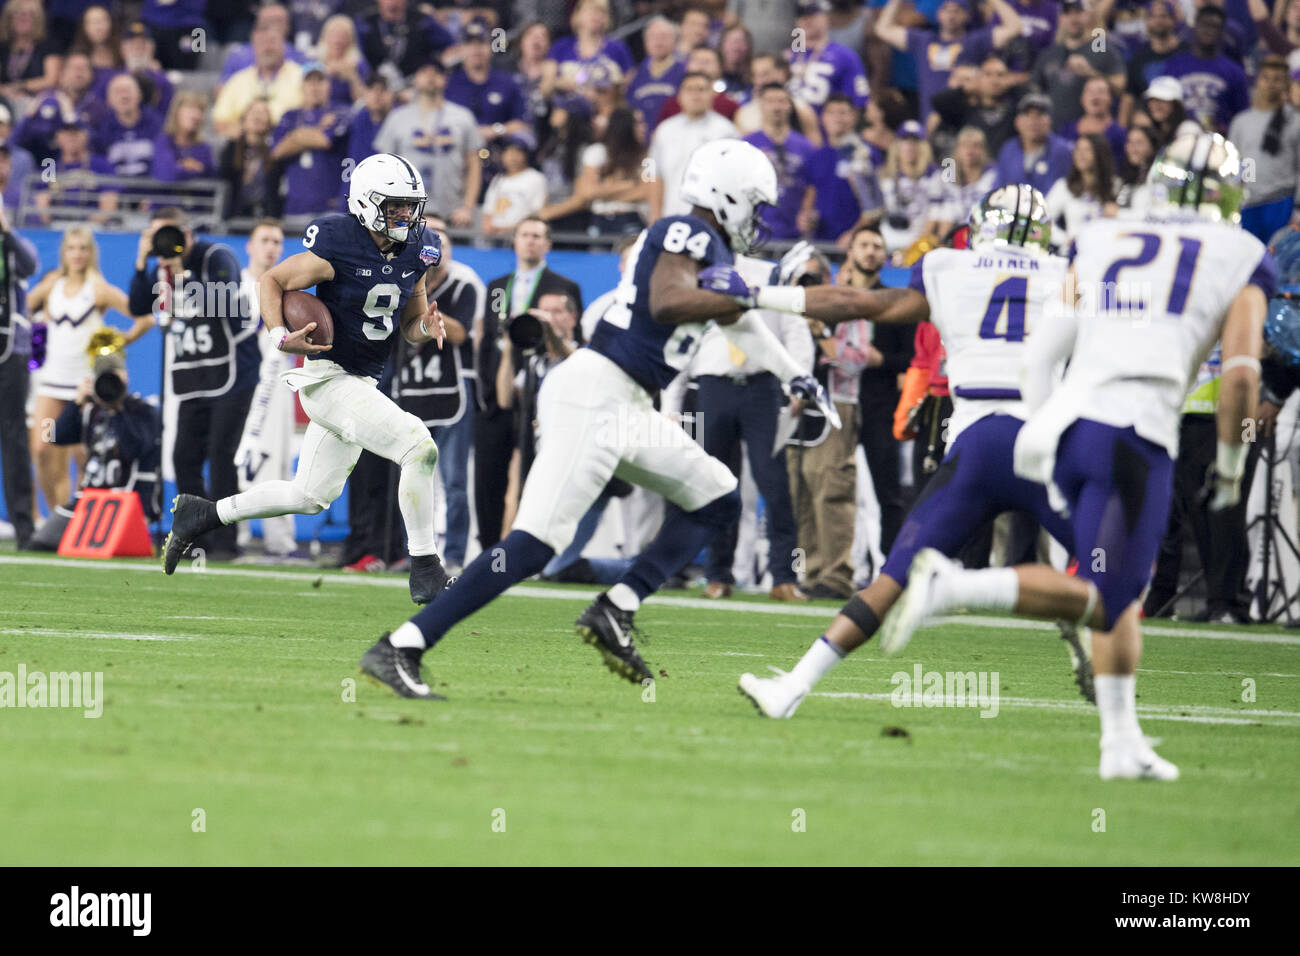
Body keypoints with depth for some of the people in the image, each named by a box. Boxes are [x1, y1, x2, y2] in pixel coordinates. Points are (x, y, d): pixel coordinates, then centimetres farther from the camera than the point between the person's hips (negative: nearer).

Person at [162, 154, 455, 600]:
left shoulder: (414, 254, 3)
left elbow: (410, 326, 13)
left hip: (363, 381, 9)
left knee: (311, 496, 18)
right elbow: (271, 280, -7)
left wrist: (427, 328, -11)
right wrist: (281, 336, -21)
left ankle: (203, 514, 32)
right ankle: (424, 572, -15)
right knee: (418, 446, -22)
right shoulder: (338, 250, -17)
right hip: (327, 377, -9)